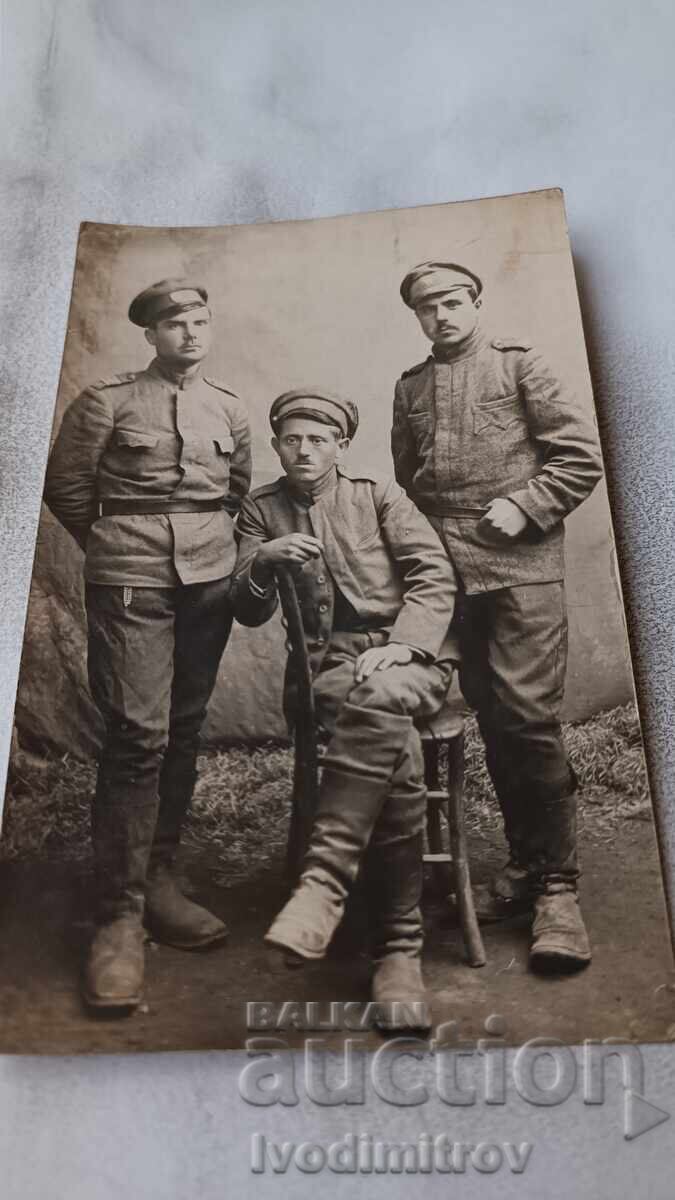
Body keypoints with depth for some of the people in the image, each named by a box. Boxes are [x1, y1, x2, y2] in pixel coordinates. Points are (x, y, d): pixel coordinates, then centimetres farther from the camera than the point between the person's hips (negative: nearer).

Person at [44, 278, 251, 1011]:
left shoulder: (228, 409, 11)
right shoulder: (106, 401, -1)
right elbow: (65, 487, 4)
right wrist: (117, 547, 11)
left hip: (210, 580, 5)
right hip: (130, 584, -4)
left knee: (182, 732, 7)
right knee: (137, 735, -12)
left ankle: (158, 881, 20)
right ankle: (120, 916, -4)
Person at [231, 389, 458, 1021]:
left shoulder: (379, 494, 13)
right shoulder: (260, 510, 16)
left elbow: (434, 574, 2)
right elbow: (247, 612, 8)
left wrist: (401, 645, -15)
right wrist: (264, 561, -14)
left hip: (407, 656, 0)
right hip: (325, 666, 1)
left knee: (376, 696, -38)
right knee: (395, 743, -32)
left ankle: (323, 881, -40)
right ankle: (398, 945, -27)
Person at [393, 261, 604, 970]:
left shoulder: (518, 365, 8)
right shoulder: (410, 387, 18)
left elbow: (582, 454, 2)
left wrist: (523, 507, -9)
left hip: (522, 566, -4)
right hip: (449, 571, 4)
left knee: (529, 717, -12)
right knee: (492, 722, 6)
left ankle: (556, 886, -1)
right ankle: (524, 863, 18)